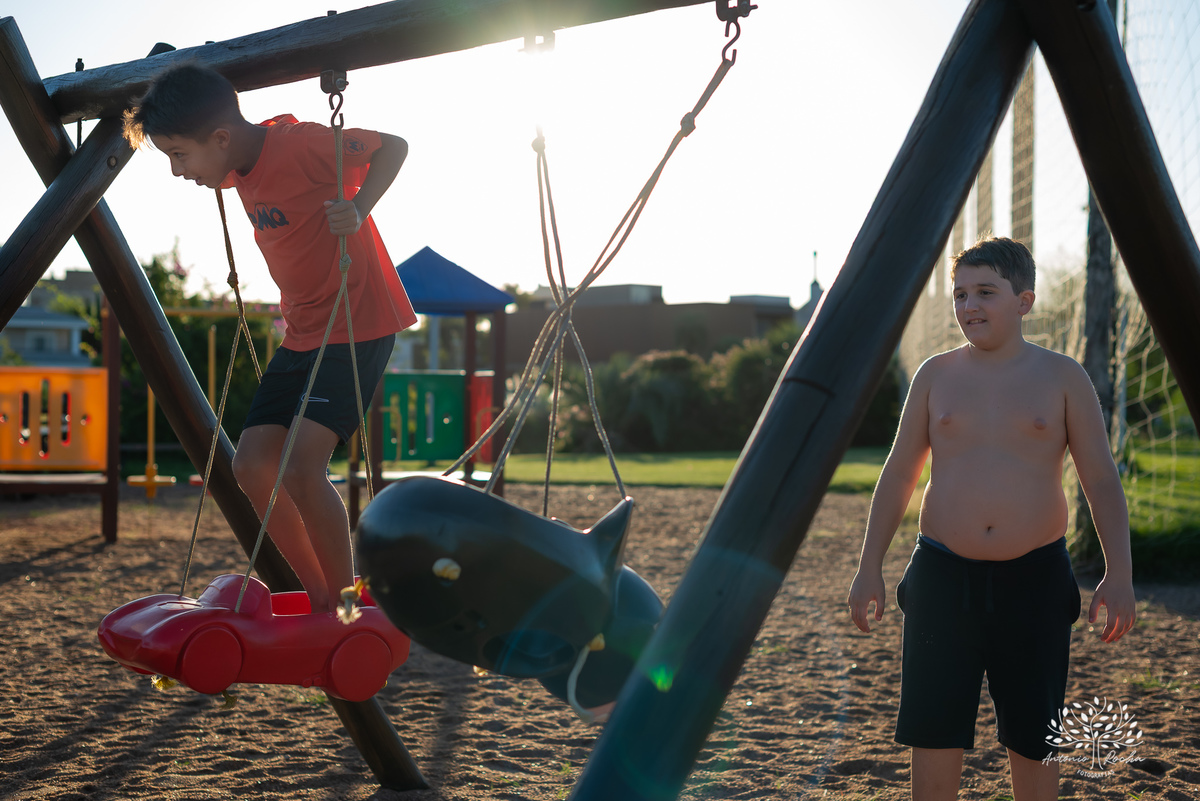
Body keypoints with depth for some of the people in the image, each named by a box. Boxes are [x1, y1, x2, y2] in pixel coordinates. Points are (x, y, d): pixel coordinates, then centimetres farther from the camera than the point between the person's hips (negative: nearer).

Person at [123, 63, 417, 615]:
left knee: (302, 465, -21)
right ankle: (321, 603, 10)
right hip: (303, 333, 9)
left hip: (359, 324, -9)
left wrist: (358, 209, -27)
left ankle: (348, 606, -6)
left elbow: (393, 146, -14)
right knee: (253, 463, 1)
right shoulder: (240, 169, 6)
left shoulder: (299, 144, -20)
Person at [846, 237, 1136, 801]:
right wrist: (869, 567, 5)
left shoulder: (1062, 378, 3)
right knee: (933, 728, 0)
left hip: (1034, 579, -1)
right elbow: (897, 475, 10)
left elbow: (1101, 482, 1)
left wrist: (1118, 573, -11)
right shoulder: (935, 376, 6)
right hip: (943, 575, 1)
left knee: (1031, 735, 7)